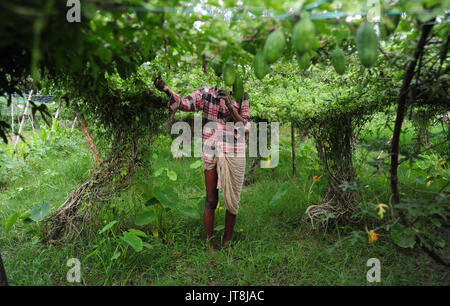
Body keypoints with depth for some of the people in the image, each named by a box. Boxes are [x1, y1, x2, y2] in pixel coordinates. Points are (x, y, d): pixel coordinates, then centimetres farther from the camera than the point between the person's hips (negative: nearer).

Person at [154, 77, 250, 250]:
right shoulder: (207, 92, 5)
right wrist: (166, 90, -21)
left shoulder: (241, 96, 7)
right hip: (211, 151, -1)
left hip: (234, 154, 1)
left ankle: (227, 242, 24)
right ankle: (209, 245, 16)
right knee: (211, 200, 3)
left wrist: (231, 107, -13)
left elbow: (246, 127, 1)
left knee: (232, 200, 7)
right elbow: (185, 103, -5)